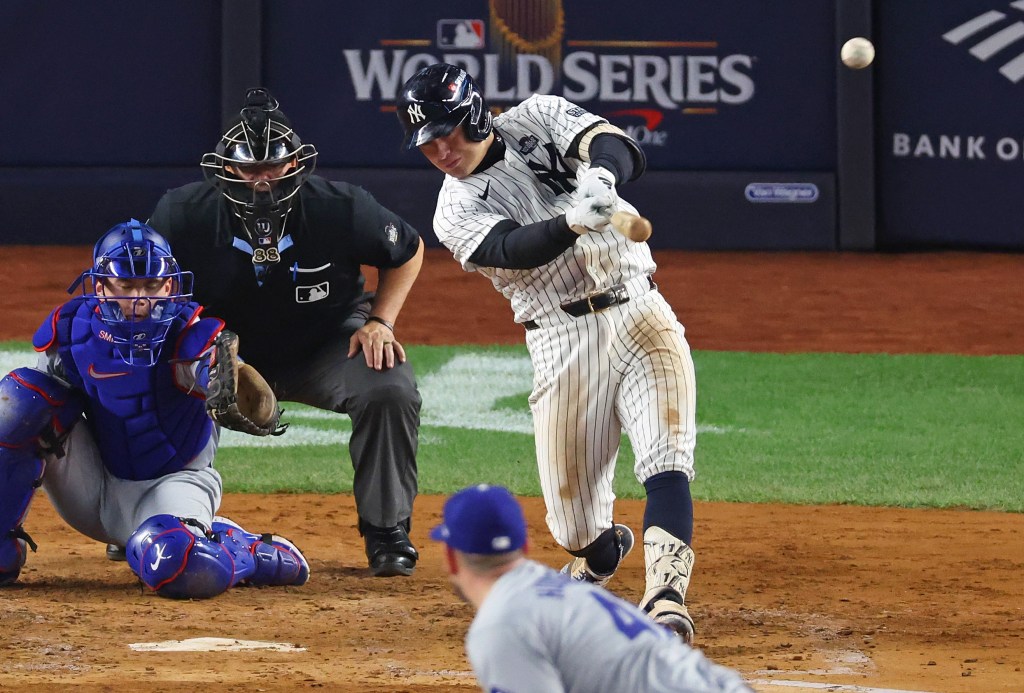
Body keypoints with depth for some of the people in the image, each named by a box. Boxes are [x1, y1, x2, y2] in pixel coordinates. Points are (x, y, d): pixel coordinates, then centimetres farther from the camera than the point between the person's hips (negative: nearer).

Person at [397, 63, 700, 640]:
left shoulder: (540, 119, 4)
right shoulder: (457, 211, 1)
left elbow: (623, 153, -13)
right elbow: (512, 249, -20)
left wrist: (602, 177, -37)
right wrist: (574, 221, -39)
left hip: (639, 312, 0)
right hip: (564, 343, 0)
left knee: (667, 462, -19)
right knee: (573, 510, 1)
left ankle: (666, 597, -28)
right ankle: (602, 550, 36)